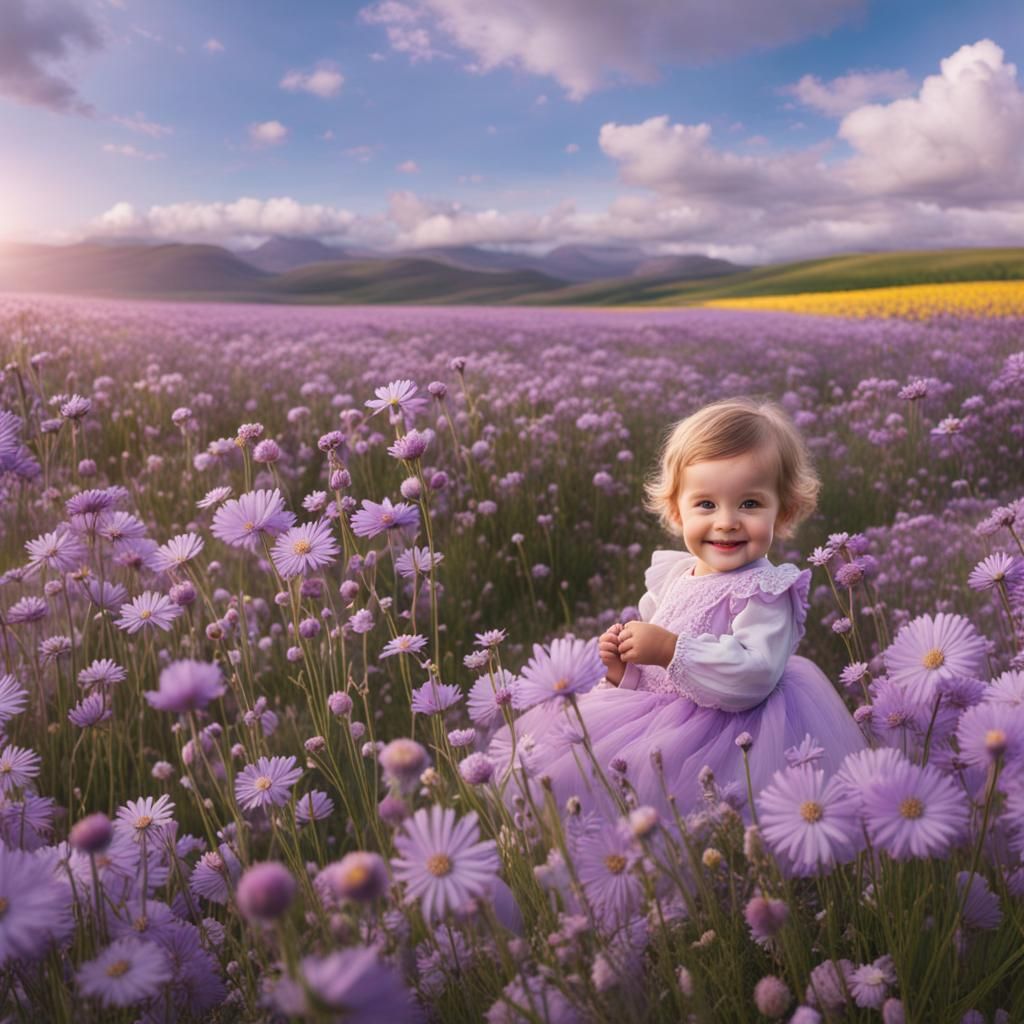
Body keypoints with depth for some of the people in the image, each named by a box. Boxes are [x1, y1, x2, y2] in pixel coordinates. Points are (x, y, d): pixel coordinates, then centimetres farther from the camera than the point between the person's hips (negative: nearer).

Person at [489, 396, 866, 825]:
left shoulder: (767, 592, -13)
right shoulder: (670, 576, 9)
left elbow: (753, 676, -28)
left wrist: (672, 649, -30)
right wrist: (623, 669, -4)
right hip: (655, 717, 8)